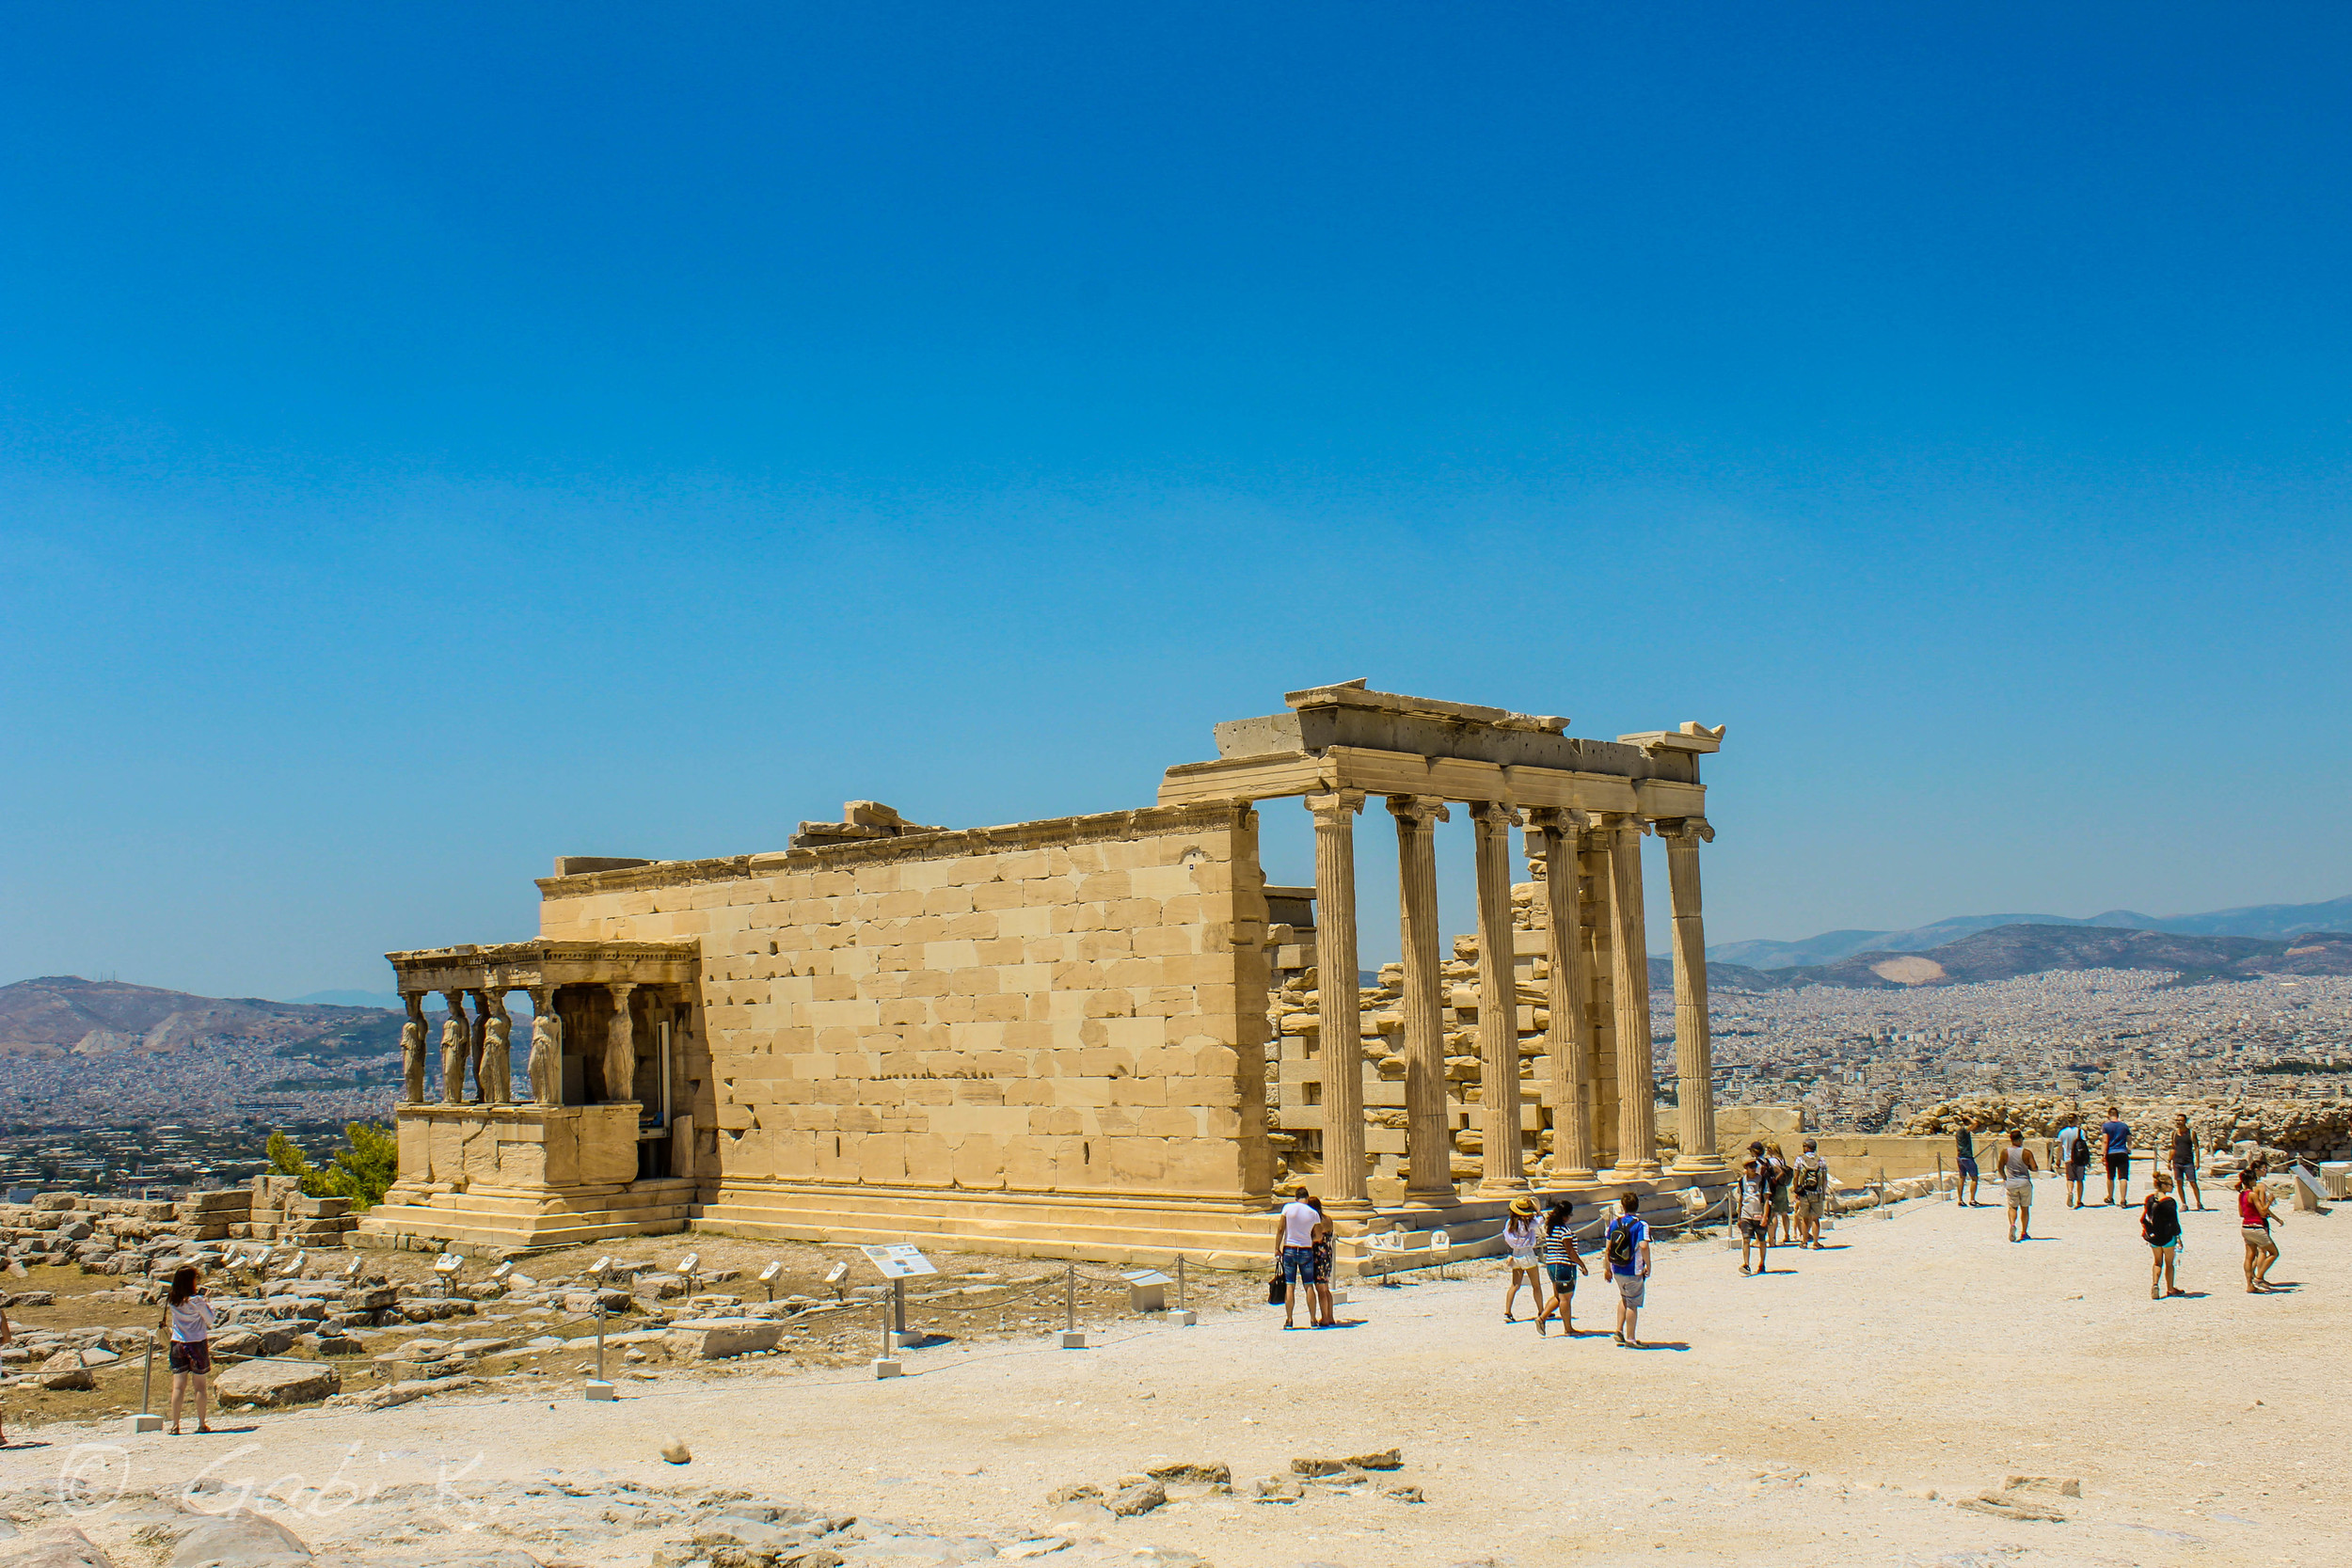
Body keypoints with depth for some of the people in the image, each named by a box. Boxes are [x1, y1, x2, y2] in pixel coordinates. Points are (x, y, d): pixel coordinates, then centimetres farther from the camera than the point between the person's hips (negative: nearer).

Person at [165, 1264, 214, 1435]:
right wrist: (207, 1303, 7)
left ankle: (175, 1425, 2)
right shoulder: (196, 1301, -14)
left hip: (178, 1344, 3)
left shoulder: (171, 1301, -1)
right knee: (200, 1385, 5)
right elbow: (210, 1319, -7)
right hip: (198, 1344, -3)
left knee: (178, 1386, 4)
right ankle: (201, 1424, 8)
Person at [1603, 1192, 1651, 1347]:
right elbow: (1643, 1246, -27)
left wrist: (1607, 1268, 13)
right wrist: (1648, 1265, -14)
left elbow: (1607, 1247, 4)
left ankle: (1619, 1330, 22)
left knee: (1624, 1298, 26)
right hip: (1633, 1272, -5)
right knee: (1633, 1304, 4)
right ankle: (1630, 1338, 9)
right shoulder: (1640, 1225, -12)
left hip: (1617, 1270, 5)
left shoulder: (1614, 1223, 2)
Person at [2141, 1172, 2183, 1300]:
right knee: (2169, 1263, 13)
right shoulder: (2169, 1201, -17)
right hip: (2167, 1236, -4)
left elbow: (2142, 1219, 5)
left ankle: (2155, 1284, -4)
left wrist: (2144, 1232, 19)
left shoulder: (2148, 1199, 0)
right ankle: (2170, 1289, 23)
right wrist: (2179, 1239, -10)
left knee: (2157, 1262, 16)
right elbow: (2174, 1222, -16)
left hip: (2152, 1236, 5)